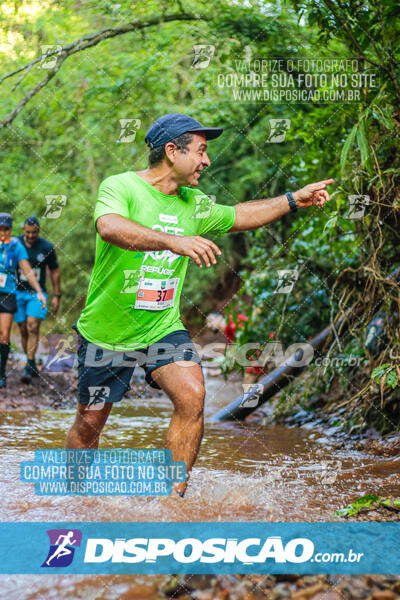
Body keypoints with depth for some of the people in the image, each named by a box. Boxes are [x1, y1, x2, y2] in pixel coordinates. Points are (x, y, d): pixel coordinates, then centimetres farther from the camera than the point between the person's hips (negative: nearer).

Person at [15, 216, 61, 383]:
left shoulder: (47, 247, -4)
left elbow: (54, 271, 6)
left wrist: (56, 295, 4)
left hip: (37, 294, -2)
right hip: (18, 293, 2)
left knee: (33, 328, -15)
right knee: (24, 331, 3)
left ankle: (28, 368, -16)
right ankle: (33, 366, 17)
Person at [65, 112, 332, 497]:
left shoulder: (193, 205, 3)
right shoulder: (120, 187, -17)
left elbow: (238, 216, 22)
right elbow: (109, 227, -38)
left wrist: (294, 200, 16)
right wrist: (173, 241, -51)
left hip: (162, 327, 4)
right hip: (106, 331, -4)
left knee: (191, 397, -19)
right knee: (90, 422, 8)